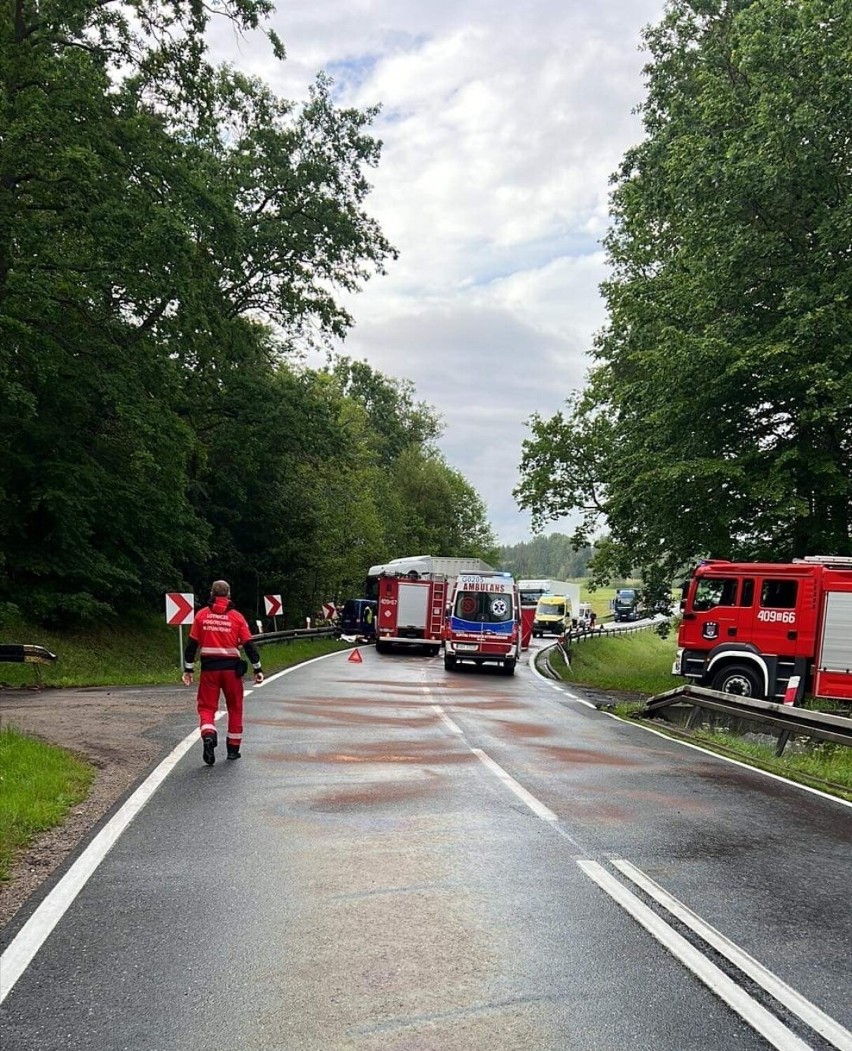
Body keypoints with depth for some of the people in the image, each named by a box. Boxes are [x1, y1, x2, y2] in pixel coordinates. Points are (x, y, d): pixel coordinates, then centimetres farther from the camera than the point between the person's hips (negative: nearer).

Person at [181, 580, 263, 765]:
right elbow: (249, 645, -2)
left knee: (206, 706, 6)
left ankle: (208, 735, -23)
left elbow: (192, 644, 2)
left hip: (209, 668, 0)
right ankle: (233, 749, 19)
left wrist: (188, 669, 8)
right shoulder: (236, 617, -1)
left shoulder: (202, 615, 1)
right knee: (235, 708, 14)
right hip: (232, 668, 0)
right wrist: (257, 669, 4)